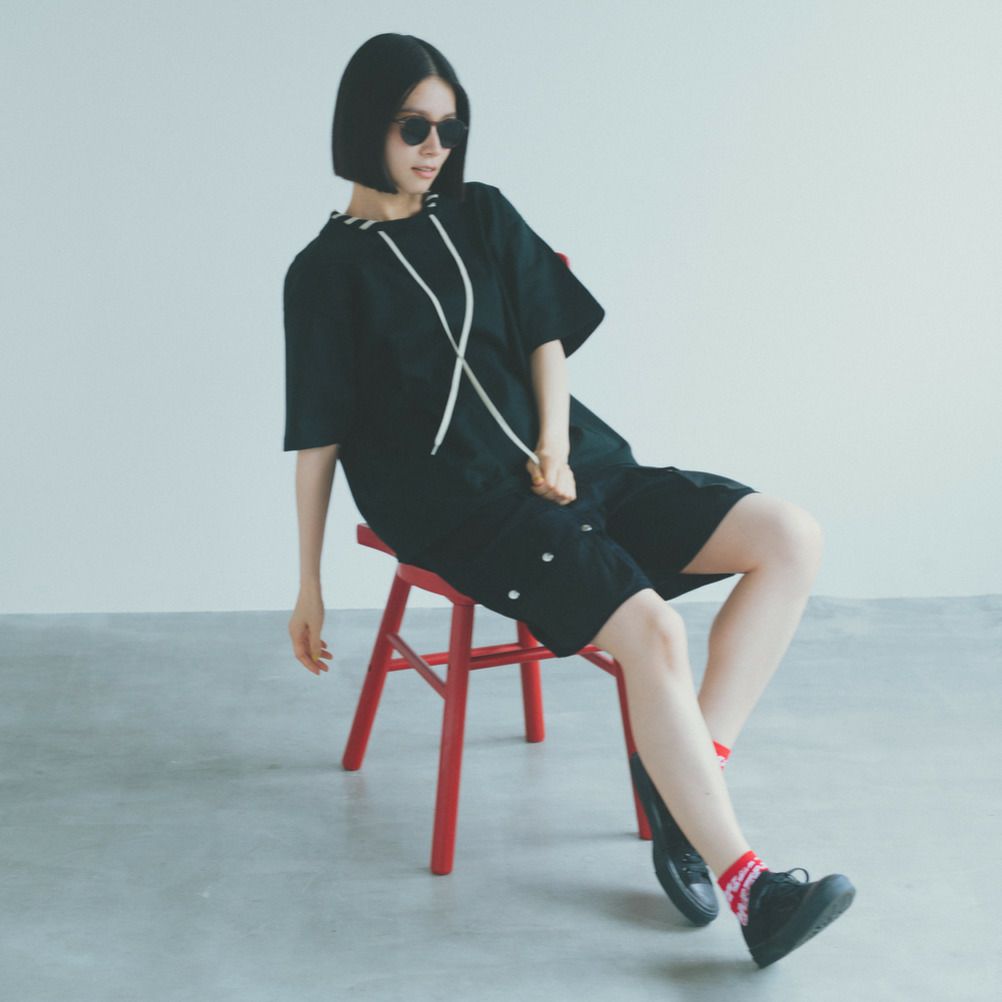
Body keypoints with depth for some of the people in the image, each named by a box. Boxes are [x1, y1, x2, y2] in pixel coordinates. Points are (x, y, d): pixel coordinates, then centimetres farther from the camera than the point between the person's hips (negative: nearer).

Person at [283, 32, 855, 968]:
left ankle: (687, 775, -17)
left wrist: (555, 452, -5)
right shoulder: (327, 271, 1)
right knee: (652, 630, -29)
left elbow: (546, 336, 13)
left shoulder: (484, 217, 16)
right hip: (459, 505, -6)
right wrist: (309, 584, 1)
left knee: (791, 539, -11)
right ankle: (746, 886, -25)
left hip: (564, 462, 7)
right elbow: (317, 437, 1)